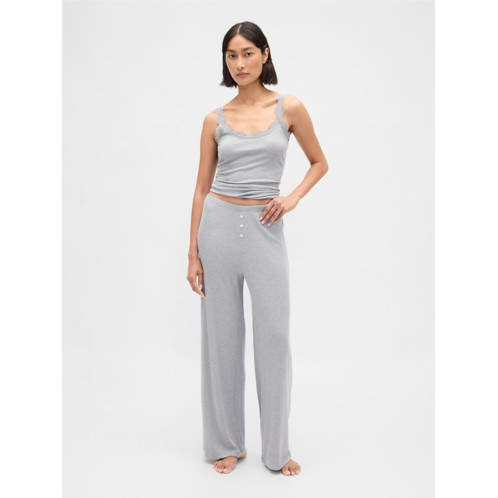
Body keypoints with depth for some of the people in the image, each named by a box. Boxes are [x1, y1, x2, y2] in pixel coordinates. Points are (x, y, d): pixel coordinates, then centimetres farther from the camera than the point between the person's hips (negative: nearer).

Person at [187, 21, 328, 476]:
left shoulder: (290, 108, 2)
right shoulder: (215, 120, 4)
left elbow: (319, 162, 13)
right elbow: (203, 187, 6)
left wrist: (294, 197, -6)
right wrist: (193, 252, 1)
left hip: (265, 231, -1)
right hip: (219, 227, 1)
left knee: (274, 338, 2)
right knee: (221, 336, 7)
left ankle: (277, 448, 21)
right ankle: (225, 443, 25)